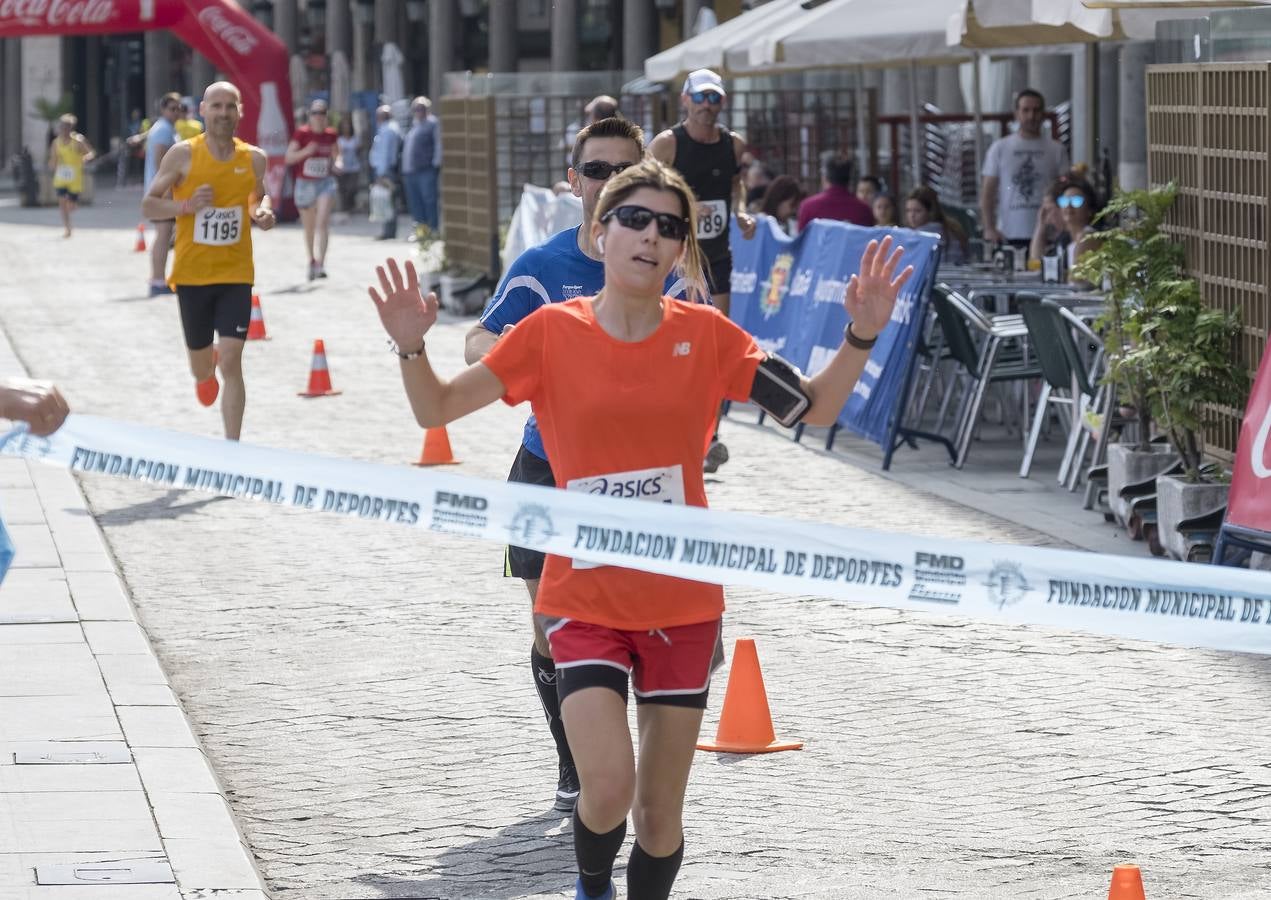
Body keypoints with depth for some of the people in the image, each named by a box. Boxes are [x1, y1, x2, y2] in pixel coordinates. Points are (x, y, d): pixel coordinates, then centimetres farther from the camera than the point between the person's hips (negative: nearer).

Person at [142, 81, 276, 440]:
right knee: (201, 367, 13)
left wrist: (263, 213, -5)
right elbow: (148, 205, -4)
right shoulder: (183, 155, -8)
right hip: (192, 273, 0)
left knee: (231, 361, -12)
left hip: (236, 274, 0)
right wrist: (187, 205, -22)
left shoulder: (253, 158, 0)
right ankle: (207, 372, 52)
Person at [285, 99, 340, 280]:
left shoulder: (330, 134, 2)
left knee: (322, 222, -18)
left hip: (326, 182, 0)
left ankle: (320, 264, -23)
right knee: (309, 228, 13)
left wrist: (336, 164, -5)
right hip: (305, 184, 0)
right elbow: (288, 158, -9)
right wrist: (306, 151, -25)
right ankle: (312, 261, 34)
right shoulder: (302, 134, -7)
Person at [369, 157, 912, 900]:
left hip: (683, 605, 2)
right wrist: (413, 348, -17)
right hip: (586, 601, -2)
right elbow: (437, 410, 2)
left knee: (661, 813, 6)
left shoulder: (705, 335, 0)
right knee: (608, 790, -16)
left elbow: (813, 408, 8)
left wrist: (860, 338, -8)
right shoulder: (553, 331, -4)